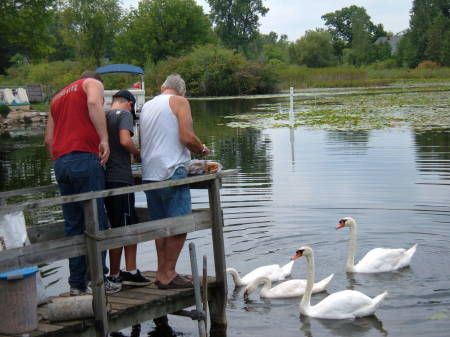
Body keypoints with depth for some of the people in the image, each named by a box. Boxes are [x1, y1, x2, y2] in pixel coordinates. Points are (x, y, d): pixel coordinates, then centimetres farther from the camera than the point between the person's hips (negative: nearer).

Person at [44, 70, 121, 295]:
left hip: (60, 163, 6)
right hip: (85, 159, -6)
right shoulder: (93, 83, 11)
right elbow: (94, 103, -14)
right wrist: (104, 139, -18)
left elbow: (48, 139, 24)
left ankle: (77, 283, 7)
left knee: (73, 226, 8)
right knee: (96, 223, -5)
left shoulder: (58, 97, 29)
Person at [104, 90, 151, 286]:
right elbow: (125, 141, -19)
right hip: (120, 178, -8)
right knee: (121, 229, 0)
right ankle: (114, 276, 6)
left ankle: (130, 272, 16)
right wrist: (138, 154, -2)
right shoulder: (125, 114, -4)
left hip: (105, 177, 8)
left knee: (129, 227, 14)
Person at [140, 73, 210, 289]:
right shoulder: (179, 102, -1)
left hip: (149, 173, 7)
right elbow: (187, 137, -13)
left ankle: (161, 271, 14)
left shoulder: (147, 106, 19)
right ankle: (168, 274, -3)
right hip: (172, 172, -7)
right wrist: (202, 150, 4)